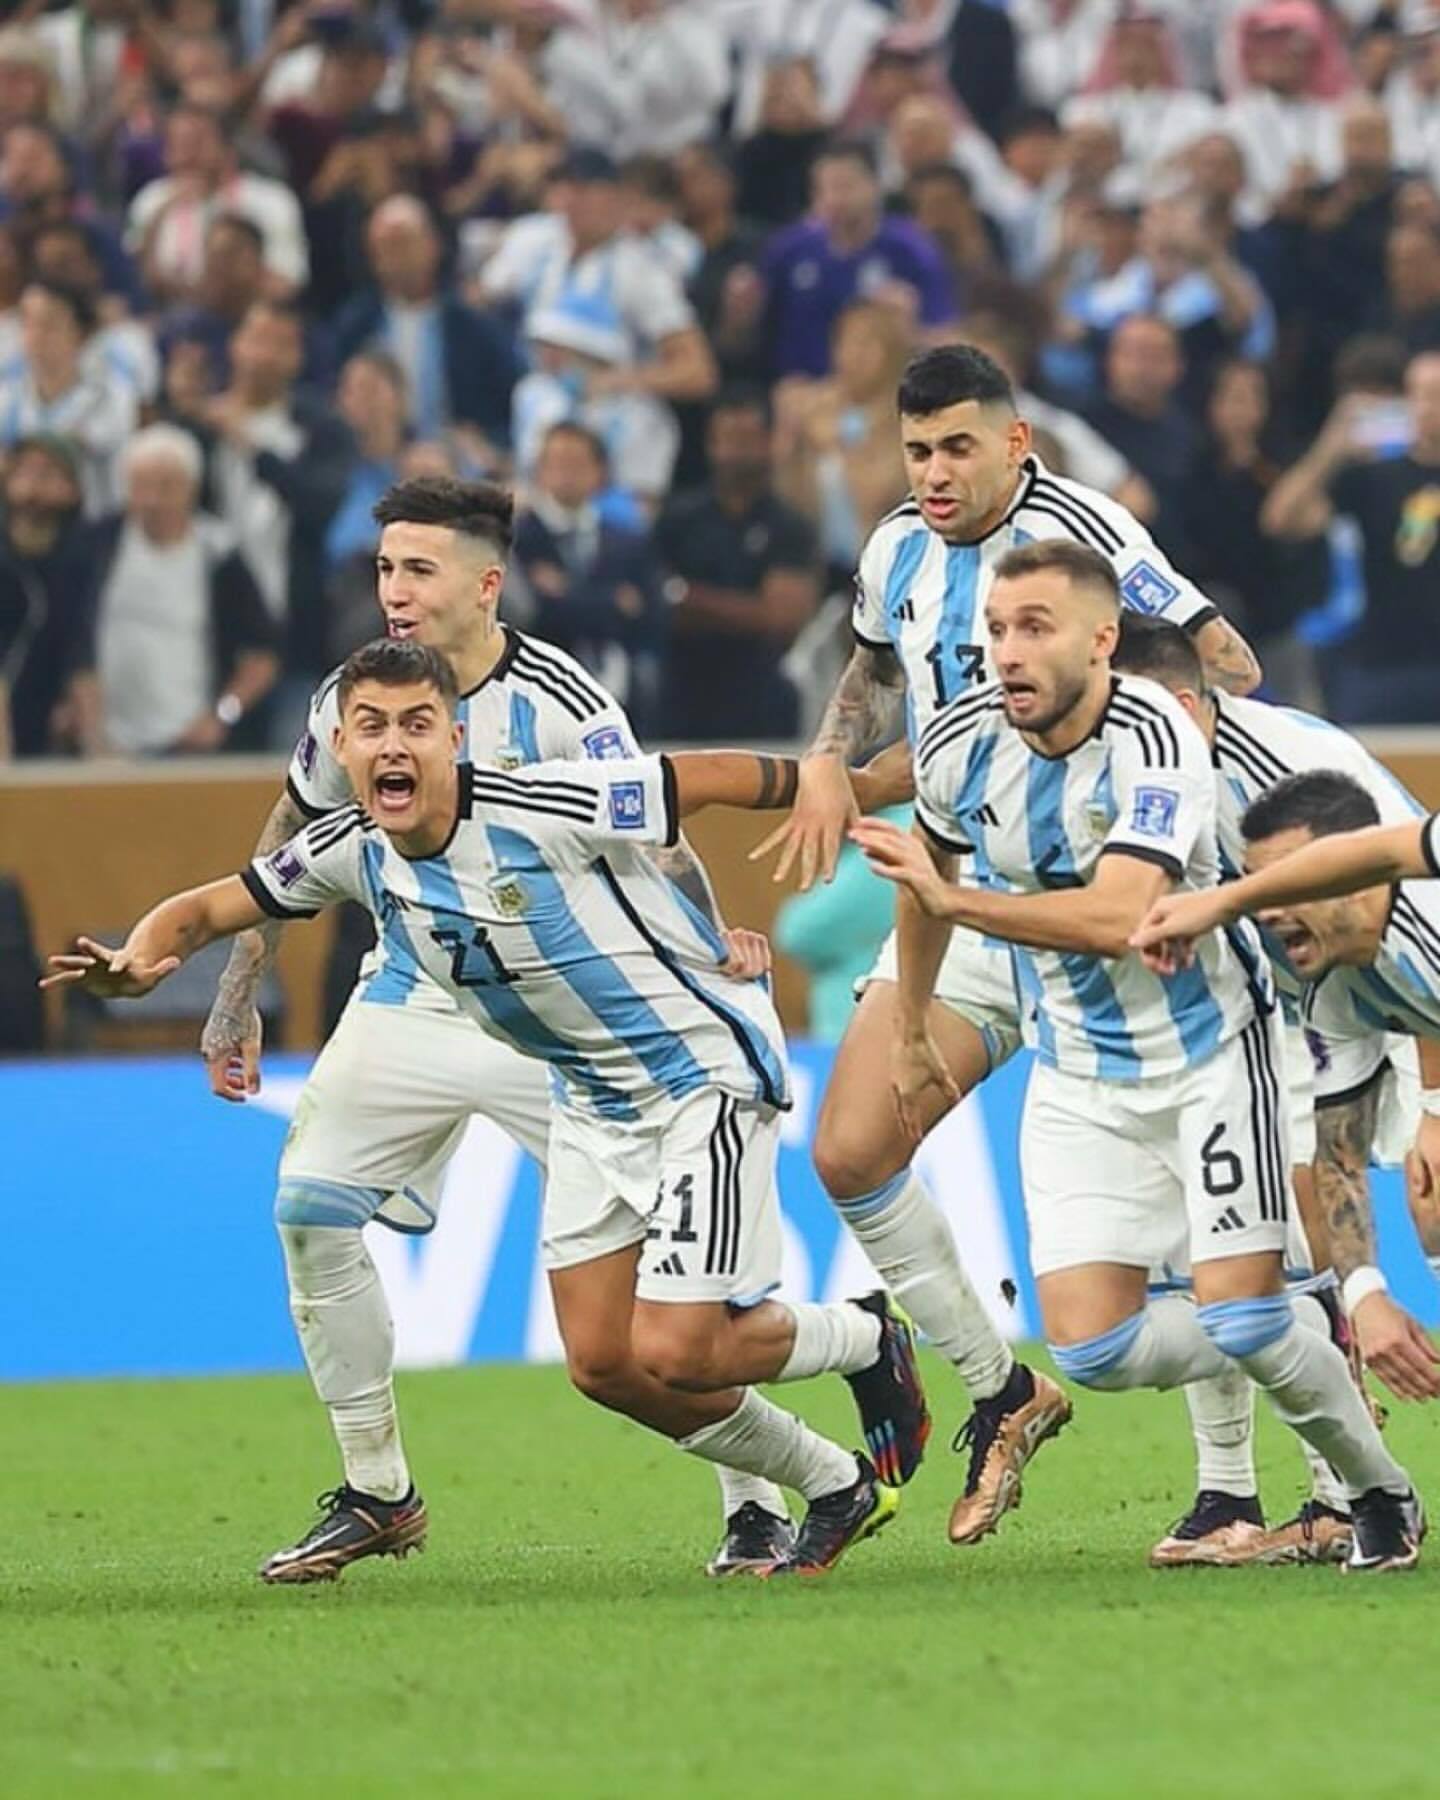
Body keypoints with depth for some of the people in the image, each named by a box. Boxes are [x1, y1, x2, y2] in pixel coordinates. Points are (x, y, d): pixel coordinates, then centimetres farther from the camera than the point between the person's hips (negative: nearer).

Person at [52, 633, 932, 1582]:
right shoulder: (353, 851, -8)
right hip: (593, 1102, 7)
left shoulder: (545, 811, -27)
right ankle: (837, 1489, 23)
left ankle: (868, 1338, 14)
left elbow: (714, 778, -17)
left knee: (671, 1352, -16)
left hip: (706, 1069, -7)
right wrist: (142, 958, -20)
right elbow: (210, 907, 1)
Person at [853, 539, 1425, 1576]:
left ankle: (1382, 1492, 13)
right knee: (1093, 1351, -7)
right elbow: (927, 879, 14)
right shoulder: (961, 744, -8)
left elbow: (1119, 919, -38)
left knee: (1241, 1315, -14)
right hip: (1078, 1080, 5)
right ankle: (1294, 1356, 21)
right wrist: (912, 1032, 24)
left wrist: (954, 900, -41)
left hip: (1207, 1046, -5)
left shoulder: (1155, 740, -25)